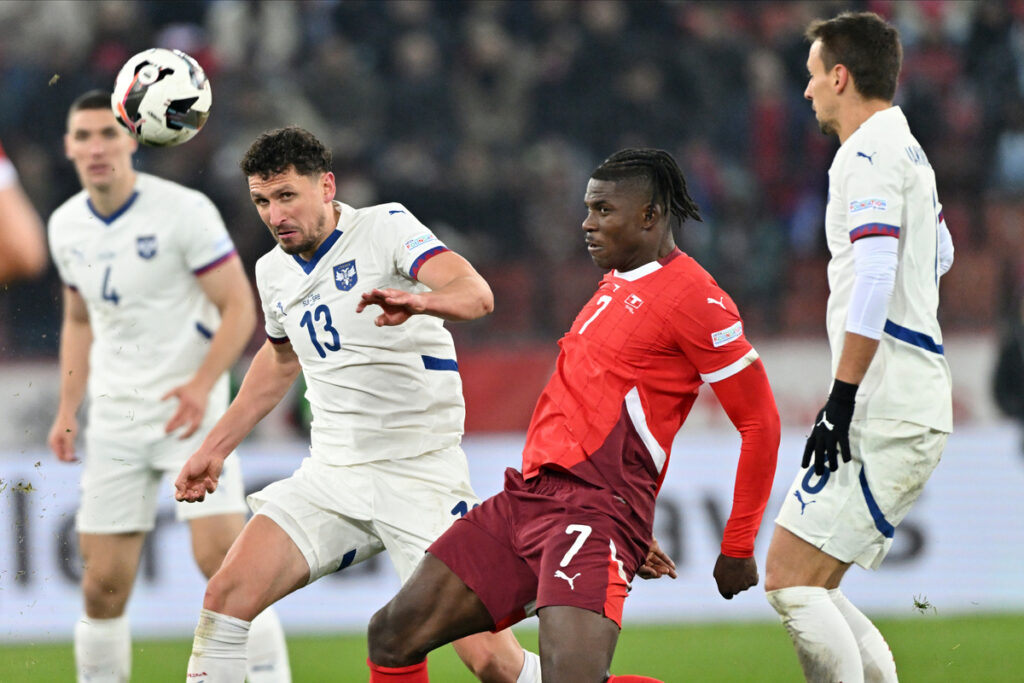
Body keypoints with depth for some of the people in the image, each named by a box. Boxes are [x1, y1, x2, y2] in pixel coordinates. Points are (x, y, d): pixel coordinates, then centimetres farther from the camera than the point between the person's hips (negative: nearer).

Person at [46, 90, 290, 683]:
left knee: (222, 556, -17)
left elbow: (239, 308, -10)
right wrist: (68, 409, 13)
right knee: (104, 582, 1)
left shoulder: (184, 211, -11)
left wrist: (201, 386, -23)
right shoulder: (67, 225, 7)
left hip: (188, 408, -5)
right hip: (114, 414, 5)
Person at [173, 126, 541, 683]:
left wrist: (419, 300, -47)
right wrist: (215, 447, 29)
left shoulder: (386, 227, -9)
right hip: (331, 474, 5)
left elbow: (475, 293, -26)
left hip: (422, 474, -5)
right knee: (227, 595, -12)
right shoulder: (274, 271, 10)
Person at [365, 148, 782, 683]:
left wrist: (738, 549, -4)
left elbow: (760, 422, -8)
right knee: (393, 634, 3)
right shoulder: (616, 284, 19)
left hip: (594, 512, -9)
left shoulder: (693, 298, -10)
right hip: (526, 496, 9)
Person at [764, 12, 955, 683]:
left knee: (791, 577, -13)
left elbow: (876, 277, -22)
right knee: (809, 587, 10)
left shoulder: (869, 153, -10)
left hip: (886, 418, -10)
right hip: (916, 412, 10)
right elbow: (939, 253, 37)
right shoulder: (907, 148, 20)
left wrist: (842, 397, -24)